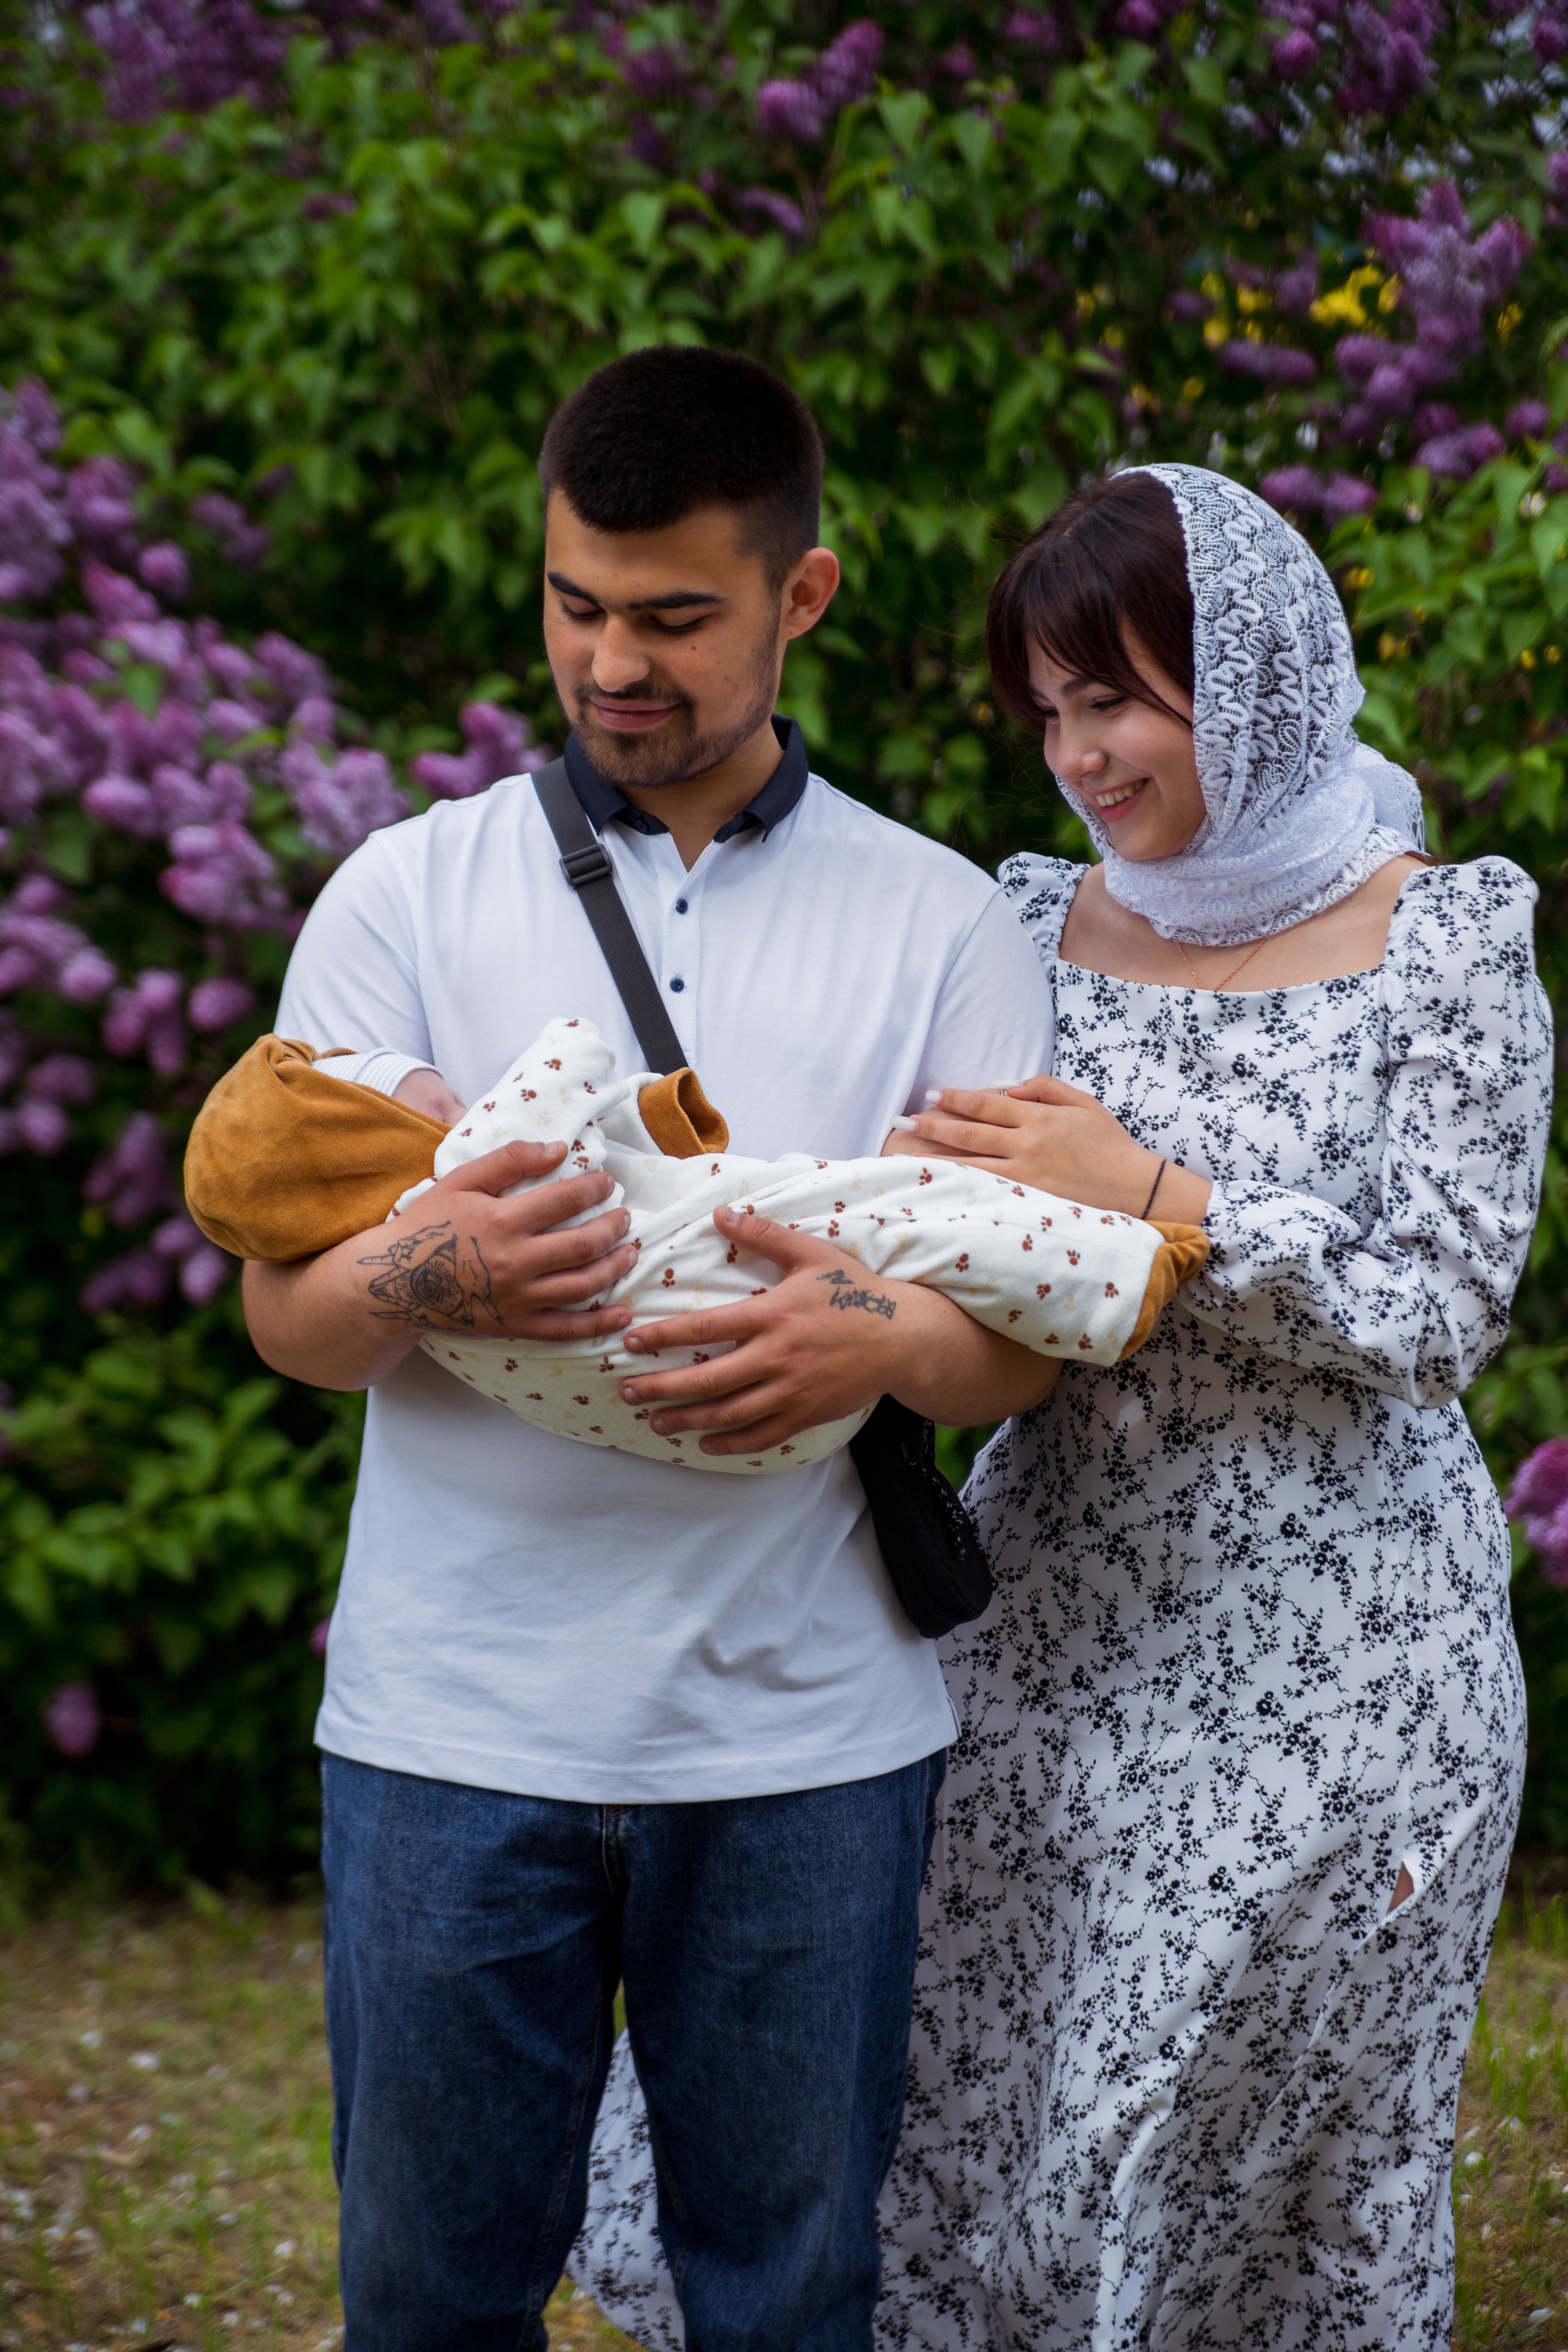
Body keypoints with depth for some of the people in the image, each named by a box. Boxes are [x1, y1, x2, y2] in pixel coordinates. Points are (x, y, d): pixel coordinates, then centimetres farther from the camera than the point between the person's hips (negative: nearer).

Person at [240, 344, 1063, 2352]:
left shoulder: (939, 924, 7)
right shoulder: (409, 894, 5)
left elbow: (1034, 1329, 3)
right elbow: (283, 1309, 0)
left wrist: (887, 1346, -21)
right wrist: (429, 1270, -24)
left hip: (804, 1729, 0)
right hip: (455, 1716, 0)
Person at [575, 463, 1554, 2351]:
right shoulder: (1036, 928, 5)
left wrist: (1158, 1201, -22)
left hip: (1328, 1648, -4)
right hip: (1053, 1610, 4)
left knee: (1279, 2157, 8)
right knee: (938, 2099, 8)